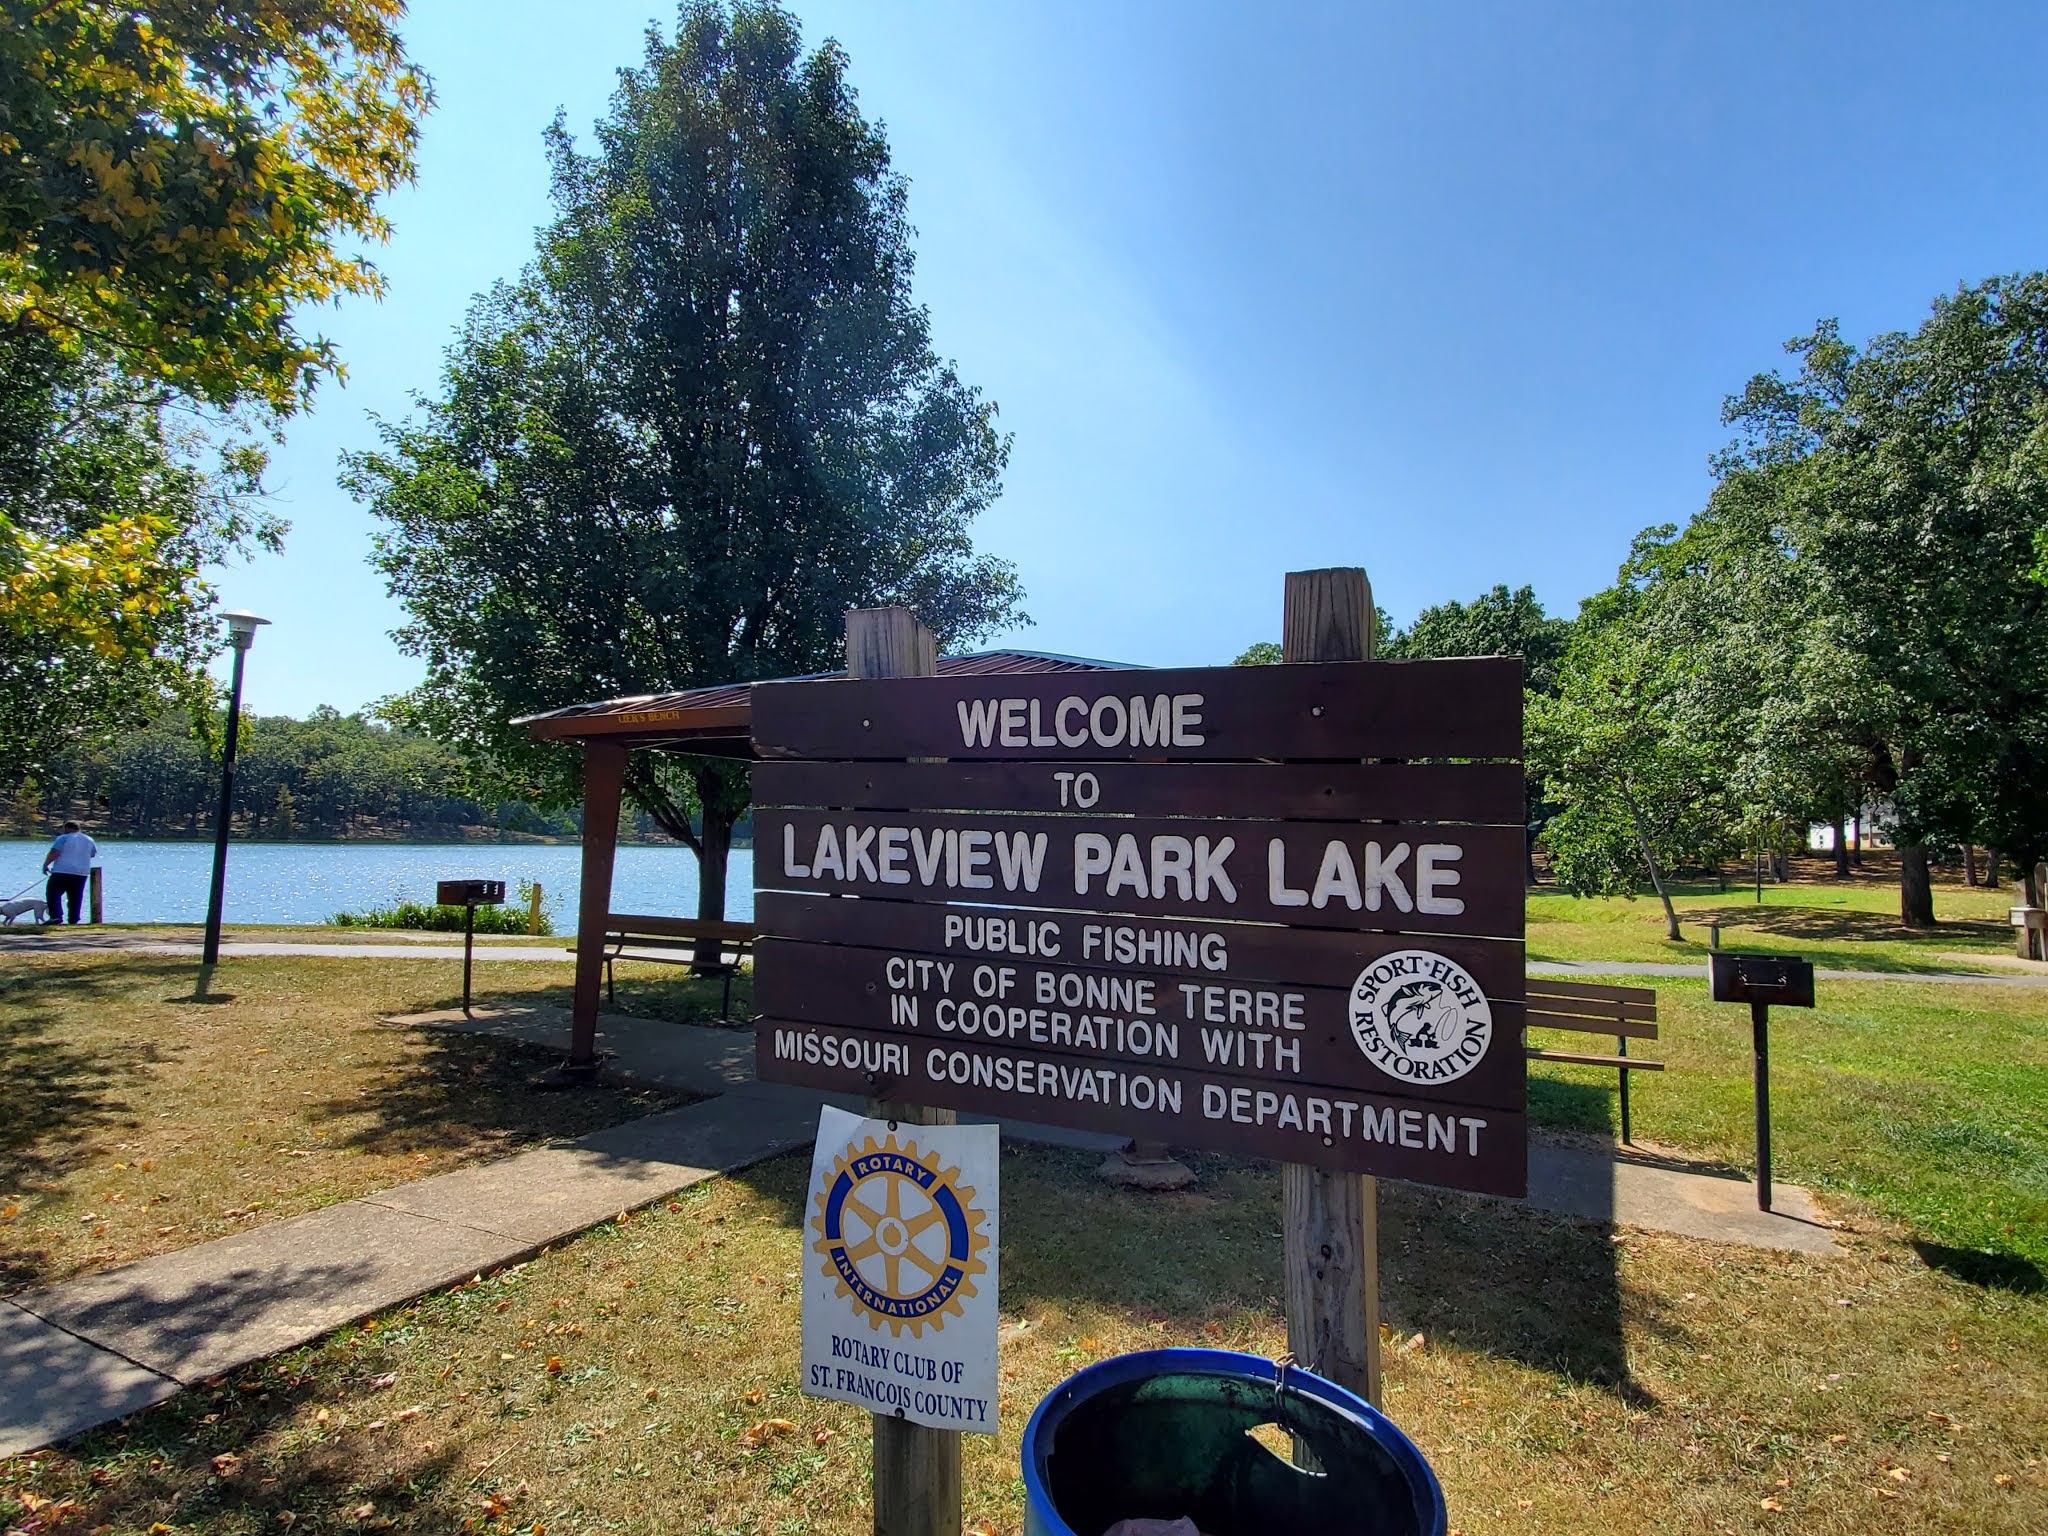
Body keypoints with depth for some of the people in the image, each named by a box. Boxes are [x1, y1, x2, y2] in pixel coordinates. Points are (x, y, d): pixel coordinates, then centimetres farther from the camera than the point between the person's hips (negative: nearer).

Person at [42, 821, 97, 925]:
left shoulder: (64, 838, -6)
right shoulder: (89, 840, 12)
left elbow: (53, 853, -13)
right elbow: (93, 854, 22)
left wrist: (45, 865, -4)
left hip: (62, 871, -5)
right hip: (81, 873, 6)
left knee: (53, 894, 2)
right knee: (76, 897, 9)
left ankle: (56, 916, -9)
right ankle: (74, 919, 8)